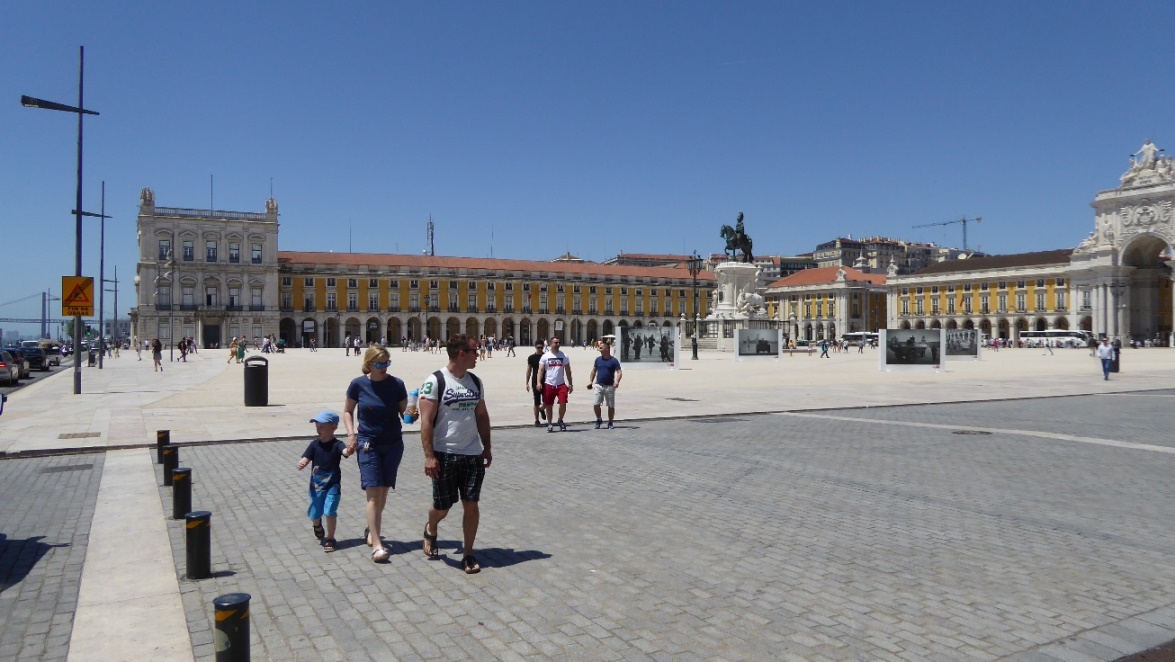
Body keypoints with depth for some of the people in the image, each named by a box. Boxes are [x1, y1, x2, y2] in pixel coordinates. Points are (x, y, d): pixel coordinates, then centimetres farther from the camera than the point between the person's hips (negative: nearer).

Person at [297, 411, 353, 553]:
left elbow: (345, 451, -34)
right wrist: (301, 464, -33)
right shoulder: (315, 444, -4)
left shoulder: (337, 444, -14)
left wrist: (349, 450, -58)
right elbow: (305, 459, -9)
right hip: (316, 484, 4)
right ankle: (317, 527, 50)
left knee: (330, 511, -13)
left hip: (333, 484, -4)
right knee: (314, 513, 15)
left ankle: (330, 539, 5)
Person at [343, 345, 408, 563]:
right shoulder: (358, 385, -7)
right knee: (374, 493, -9)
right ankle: (377, 545, -7)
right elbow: (348, 411, 7)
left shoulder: (396, 385, -6)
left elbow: (404, 413, 2)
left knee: (383, 492, 13)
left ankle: (372, 530, 35)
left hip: (393, 444, 2)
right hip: (368, 444, -2)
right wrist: (351, 434, -6)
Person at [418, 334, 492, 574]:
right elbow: (426, 421, -14)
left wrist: (487, 448, 14)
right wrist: (429, 456, -18)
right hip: (445, 454, -4)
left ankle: (468, 553, 16)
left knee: (471, 504, 3)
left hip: (473, 455, 4)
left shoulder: (475, 381, 7)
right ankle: (430, 531, 42)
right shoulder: (435, 381, -12)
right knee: (442, 506, 9)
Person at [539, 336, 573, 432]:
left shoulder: (564, 356, 6)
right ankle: (550, 424, 21)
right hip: (549, 384, -1)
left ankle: (560, 420, 13)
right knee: (549, 406, 6)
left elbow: (568, 371, 9)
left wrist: (570, 384, 5)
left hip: (561, 384, 1)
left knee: (563, 403, -11)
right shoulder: (545, 356, 1)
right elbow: (541, 370, -3)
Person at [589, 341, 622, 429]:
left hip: (610, 386, -3)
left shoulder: (614, 360, -6)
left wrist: (617, 382, -29)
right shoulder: (598, 359, 8)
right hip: (599, 385, 3)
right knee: (595, 404, -6)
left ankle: (610, 423, 18)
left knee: (611, 406, 4)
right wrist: (591, 381, 5)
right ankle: (598, 420, 16)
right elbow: (594, 371, 16)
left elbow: (619, 372, -13)